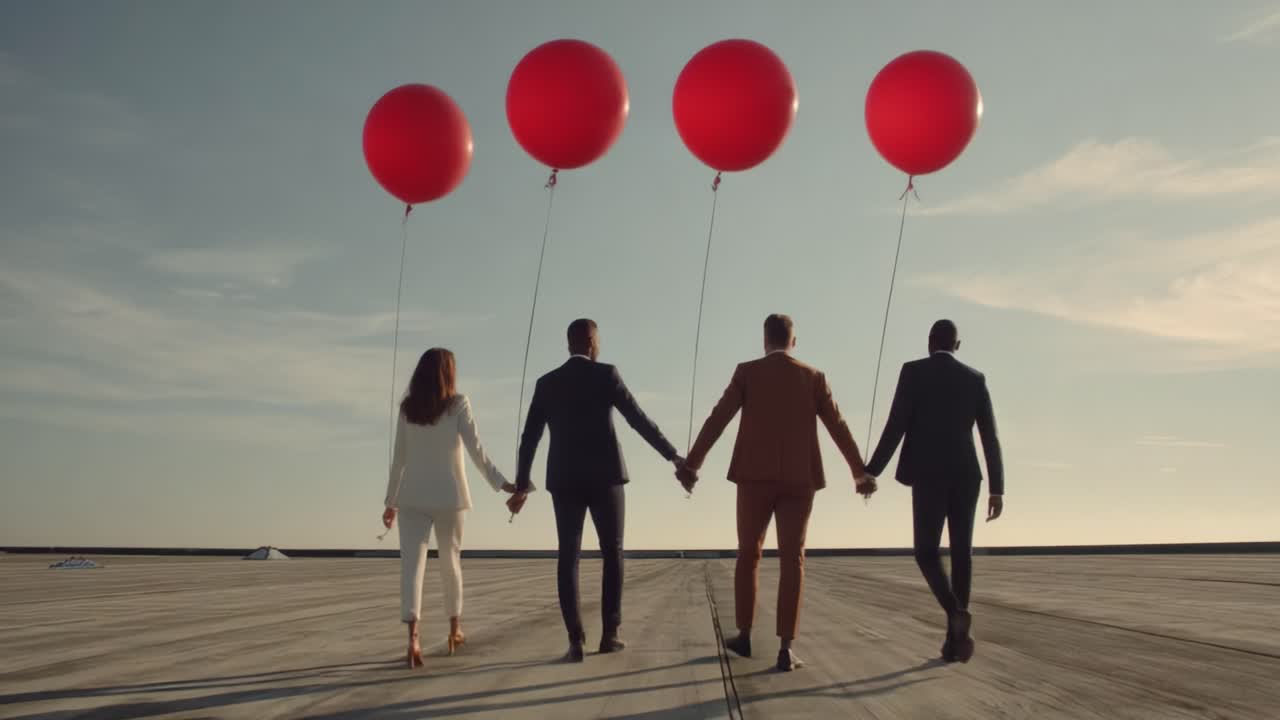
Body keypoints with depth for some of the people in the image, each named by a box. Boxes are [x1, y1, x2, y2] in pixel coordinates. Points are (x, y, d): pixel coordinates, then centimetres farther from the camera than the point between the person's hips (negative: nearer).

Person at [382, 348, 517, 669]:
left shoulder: (407, 408, 5)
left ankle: (413, 637, -23)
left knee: (412, 564, -7)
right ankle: (455, 629, 31)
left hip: (412, 497, 1)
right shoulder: (458, 404, -3)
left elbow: (399, 458, 8)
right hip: (448, 495, -1)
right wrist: (501, 483, -6)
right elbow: (476, 450, -10)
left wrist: (391, 501, 15)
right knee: (450, 561, 16)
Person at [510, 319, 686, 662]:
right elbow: (639, 419, -6)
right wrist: (673, 456, 1)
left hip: (564, 480, 3)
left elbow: (529, 439, 8)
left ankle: (576, 640, -6)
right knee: (612, 553, 10)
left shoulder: (546, 383, 7)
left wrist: (521, 486, 16)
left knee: (568, 557, 2)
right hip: (604, 476, -2)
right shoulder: (605, 374, -3)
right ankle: (609, 634, 6)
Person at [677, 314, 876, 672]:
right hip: (798, 480, 1)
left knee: (748, 554, 15)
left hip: (756, 478, -1)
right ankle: (786, 649, -7)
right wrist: (860, 472, 17)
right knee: (792, 561, 0)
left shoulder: (747, 372, 1)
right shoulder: (813, 378, 6)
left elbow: (716, 420, -3)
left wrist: (691, 464, 2)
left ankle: (744, 636, 21)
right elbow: (839, 428, 7)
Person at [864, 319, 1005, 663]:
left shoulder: (913, 371, -1)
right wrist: (997, 489, 7)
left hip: (929, 477, -3)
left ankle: (956, 613, -22)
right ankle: (954, 638, 5)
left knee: (926, 553, 4)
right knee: (961, 554, 8)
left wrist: (870, 472, -3)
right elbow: (990, 436, 6)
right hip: (965, 476, 3)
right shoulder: (975, 379, 10)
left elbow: (896, 426, -8)